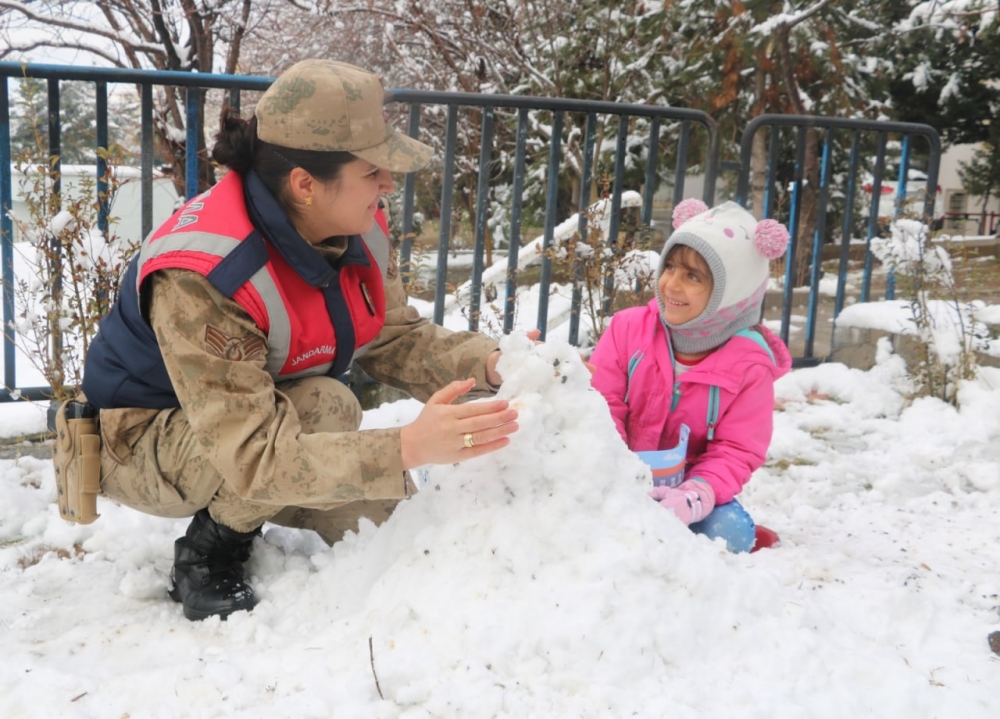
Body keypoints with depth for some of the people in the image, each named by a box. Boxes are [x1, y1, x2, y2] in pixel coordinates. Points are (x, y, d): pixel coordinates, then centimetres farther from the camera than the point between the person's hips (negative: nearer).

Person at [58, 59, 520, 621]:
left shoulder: (359, 230, -15)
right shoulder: (200, 279, -38)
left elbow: (397, 338, -6)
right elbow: (252, 456, -42)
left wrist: (489, 365, -25)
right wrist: (408, 448, -52)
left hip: (266, 422, 7)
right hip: (147, 440, -7)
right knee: (325, 408, -33)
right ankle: (209, 554, -10)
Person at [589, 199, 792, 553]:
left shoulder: (750, 365, -11)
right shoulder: (628, 328, -7)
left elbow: (737, 453, -12)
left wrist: (695, 496, -32)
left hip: (688, 487, 0)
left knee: (727, 535, -28)